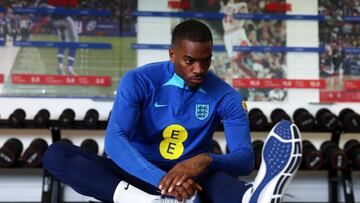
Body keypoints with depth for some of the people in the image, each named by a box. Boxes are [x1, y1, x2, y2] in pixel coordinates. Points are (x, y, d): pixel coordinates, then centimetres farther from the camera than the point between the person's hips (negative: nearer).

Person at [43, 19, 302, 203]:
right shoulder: (138, 81, -10)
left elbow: (245, 158, -14)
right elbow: (115, 139, -23)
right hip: (139, 176, 1)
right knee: (56, 154, -25)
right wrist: (162, 179, -40)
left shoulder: (226, 96, -6)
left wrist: (205, 160, -38)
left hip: (189, 178, 0)